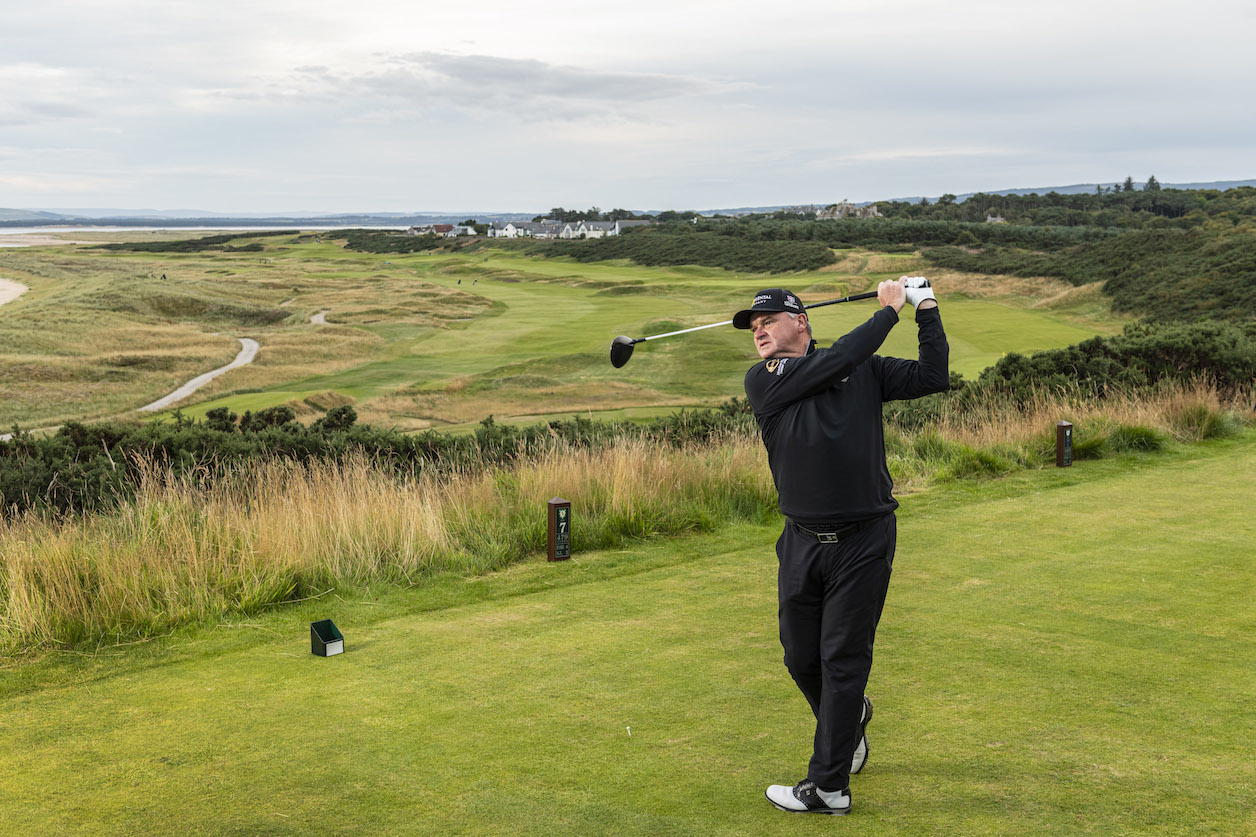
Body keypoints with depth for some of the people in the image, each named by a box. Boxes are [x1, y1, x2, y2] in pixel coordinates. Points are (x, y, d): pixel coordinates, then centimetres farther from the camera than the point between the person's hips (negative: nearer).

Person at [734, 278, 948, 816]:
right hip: (801, 543, 2)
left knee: (843, 660, -1)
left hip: (863, 542, -2)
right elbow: (837, 361, -9)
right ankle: (850, 717, 43)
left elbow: (932, 378, 3)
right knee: (801, 658, 12)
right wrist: (888, 310, -1)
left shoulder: (864, 371, 6)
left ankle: (828, 787, 8)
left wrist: (926, 308, 0)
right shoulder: (762, 381, 2)